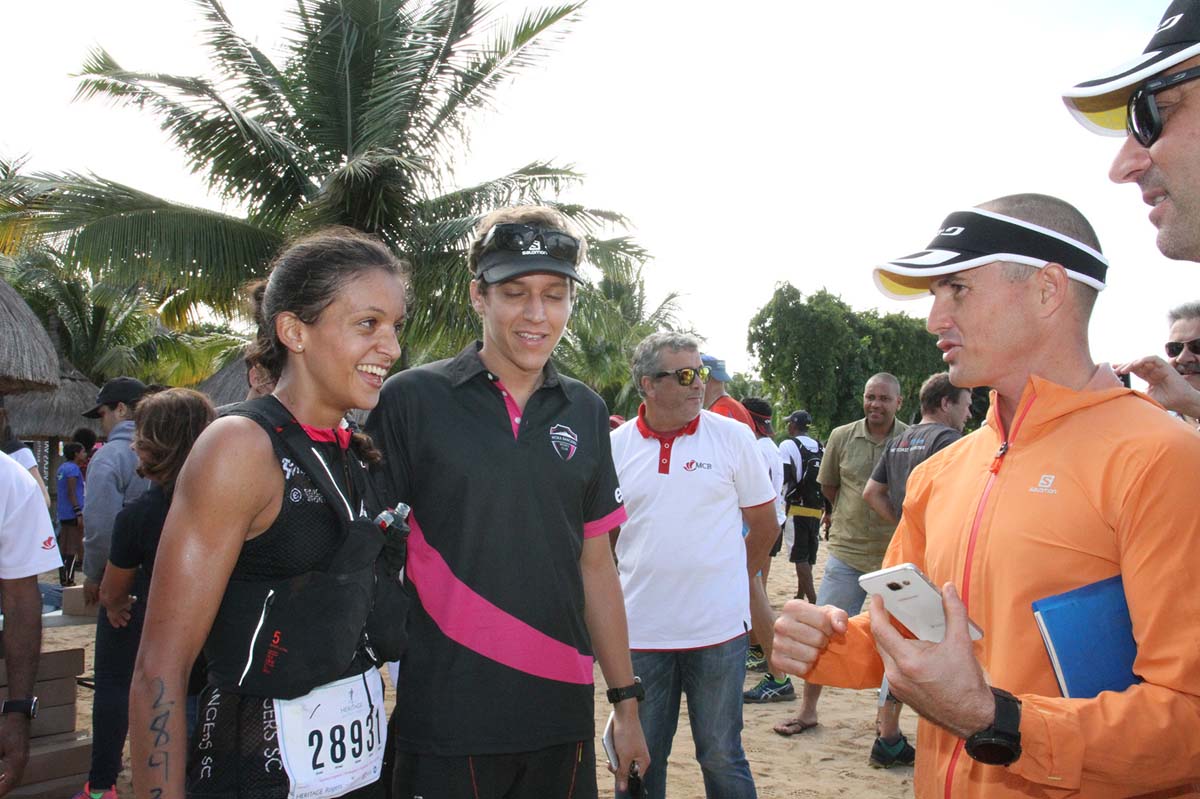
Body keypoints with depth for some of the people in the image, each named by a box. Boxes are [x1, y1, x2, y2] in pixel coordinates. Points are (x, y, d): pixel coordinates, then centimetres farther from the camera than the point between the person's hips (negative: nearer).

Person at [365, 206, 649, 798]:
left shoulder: (585, 411, 5)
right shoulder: (413, 400, -7)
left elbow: (595, 565, 11)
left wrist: (626, 702, 11)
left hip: (562, 715, 4)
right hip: (444, 720, -4)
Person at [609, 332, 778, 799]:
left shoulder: (732, 436, -2)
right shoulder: (616, 446, 2)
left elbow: (765, 525, 7)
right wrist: (612, 600, 8)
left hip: (718, 629, -1)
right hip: (640, 632, 2)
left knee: (722, 758, 10)